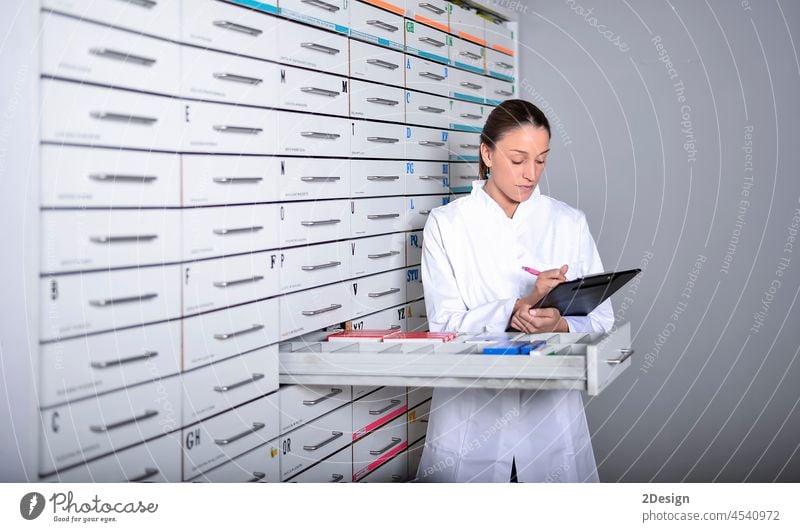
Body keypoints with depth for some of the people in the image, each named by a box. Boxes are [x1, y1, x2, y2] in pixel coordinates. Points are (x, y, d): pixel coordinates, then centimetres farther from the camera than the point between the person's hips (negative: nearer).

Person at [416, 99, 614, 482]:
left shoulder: (570, 224, 4)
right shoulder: (446, 224, -2)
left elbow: (601, 320, 0)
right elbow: (445, 326, -9)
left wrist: (561, 325, -22)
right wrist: (521, 306, -24)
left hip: (551, 410, 2)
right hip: (471, 411, -2)